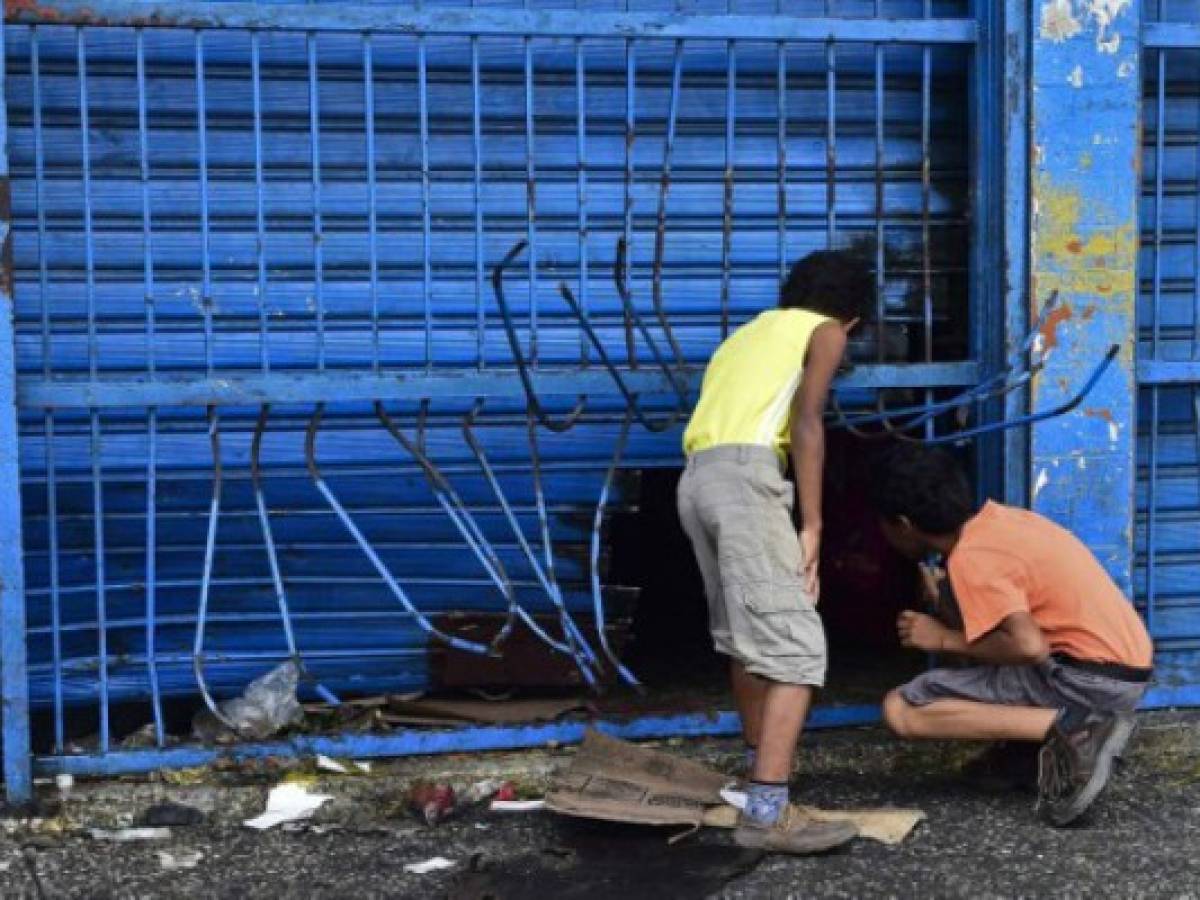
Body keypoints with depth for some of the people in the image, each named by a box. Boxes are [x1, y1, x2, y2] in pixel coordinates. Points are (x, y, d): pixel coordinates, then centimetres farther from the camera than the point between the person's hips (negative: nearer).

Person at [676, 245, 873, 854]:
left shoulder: (751, 332, 33)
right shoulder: (826, 331, 12)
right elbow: (806, 422, -4)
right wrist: (812, 526, -7)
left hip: (696, 479, 8)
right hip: (746, 476, -8)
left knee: (744, 632, 22)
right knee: (795, 643, -11)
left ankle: (762, 762, 36)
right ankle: (767, 812, -20)